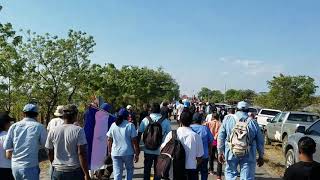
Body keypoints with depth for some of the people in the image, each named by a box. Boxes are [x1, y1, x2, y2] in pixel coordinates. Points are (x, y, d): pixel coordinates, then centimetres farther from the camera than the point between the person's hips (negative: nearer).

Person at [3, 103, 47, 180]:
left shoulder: (14, 126, 1)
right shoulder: (39, 127, -8)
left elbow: (6, 146, 3)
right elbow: (45, 144, -1)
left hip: (15, 166, 5)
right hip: (30, 166, -4)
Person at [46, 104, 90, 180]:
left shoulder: (53, 131, -1)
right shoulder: (78, 130, -11)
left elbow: (50, 153, 8)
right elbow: (81, 153, -16)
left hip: (58, 172, 4)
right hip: (75, 171, -3)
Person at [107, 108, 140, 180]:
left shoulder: (113, 125, 3)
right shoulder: (130, 125, -9)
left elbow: (109, 140, 6)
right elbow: (134, 141, -11)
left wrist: (110, 151, 19)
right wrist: (136, 154, -4)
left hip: (115, 153, 3)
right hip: (128, 153, -2)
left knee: (117, 173, 7)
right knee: (130, 170, 20)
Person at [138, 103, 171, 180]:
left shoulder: (145, 120, -8)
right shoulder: (165, 121, -10)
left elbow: (139, 134, -3)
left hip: (148, 150, 1)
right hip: (160, 151, -1)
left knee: (147, 171, 17)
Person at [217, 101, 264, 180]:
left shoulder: (228, 119, 0)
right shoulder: (253, 122, 1)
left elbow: (221, 137, -1)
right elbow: (260, 141, 5)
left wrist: (220, 152, 5)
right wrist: (261, 156, 16)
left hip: (231, 153, 0)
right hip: (248, 155, 0)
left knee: (230, 173, 18)